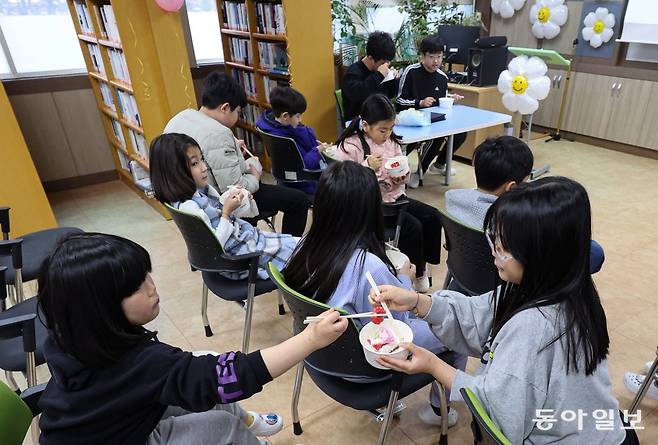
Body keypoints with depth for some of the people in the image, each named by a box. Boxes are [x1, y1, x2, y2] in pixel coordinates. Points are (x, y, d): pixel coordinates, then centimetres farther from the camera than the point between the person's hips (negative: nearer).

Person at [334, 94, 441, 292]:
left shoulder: (390, 141, 5)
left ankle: (422, 263, 13)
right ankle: (417, 273, 3)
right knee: (413, 226, -20)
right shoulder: (349, 147, -14)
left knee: (433, 217, -4)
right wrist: (368, 168, -30)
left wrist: (402, 176, -10)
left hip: (394, 196, 7)